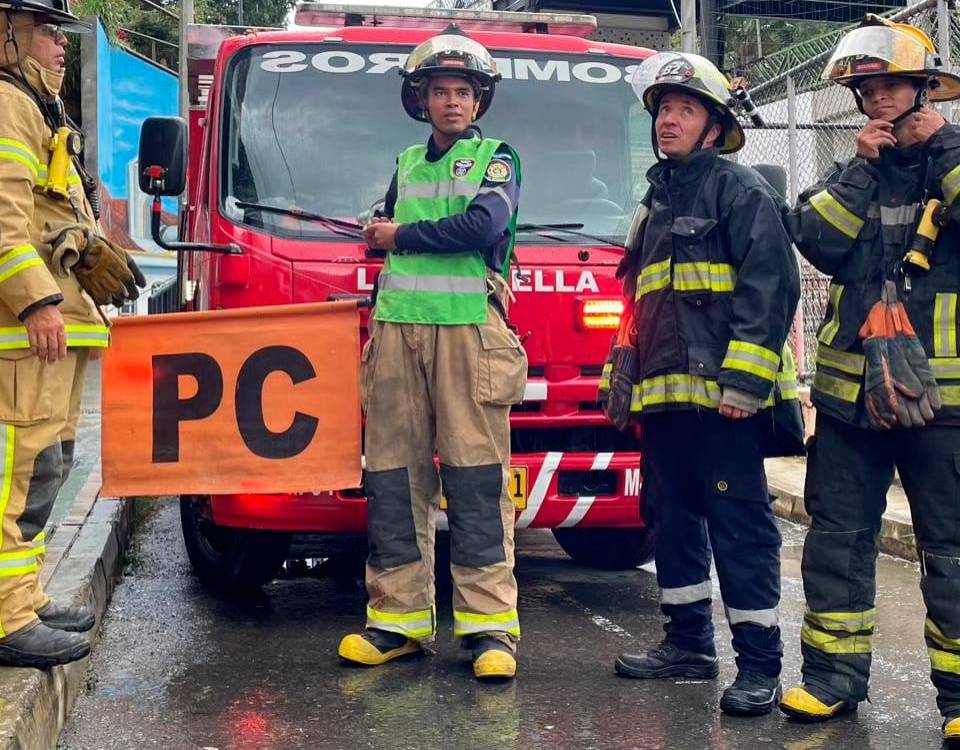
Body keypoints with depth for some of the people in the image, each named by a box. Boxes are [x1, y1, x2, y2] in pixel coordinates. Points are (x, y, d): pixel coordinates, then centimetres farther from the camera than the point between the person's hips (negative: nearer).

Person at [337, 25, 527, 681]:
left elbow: (483, 225, -9)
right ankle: (399, 615, 7)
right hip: (398, 327, 4)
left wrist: (401, 235, 0)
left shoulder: (497, 159, 9)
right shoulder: (406, 165, 23)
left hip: (468, 329, -4)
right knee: (394, 475, 1)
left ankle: (489, 622, -6)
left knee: (476, 477, -8)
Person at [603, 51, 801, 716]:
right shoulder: (659, 201, 24)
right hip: (664, 394, 9)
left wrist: (744, 378, -21)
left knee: (739, 523, -7)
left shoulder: (739, 188, -2)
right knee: (672, 517, 13)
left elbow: (772, 285, -13)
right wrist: (624, 379, 23)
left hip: (723, 394, -9)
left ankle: (760, 664, -2)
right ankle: (690, 642, 24)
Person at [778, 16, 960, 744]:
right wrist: (861, 165, -7)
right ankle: (835, 672, 18)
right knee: (838, 535, 7)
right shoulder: (851, 173, 14)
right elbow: (817, 241, -4)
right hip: (851, 391, 4)